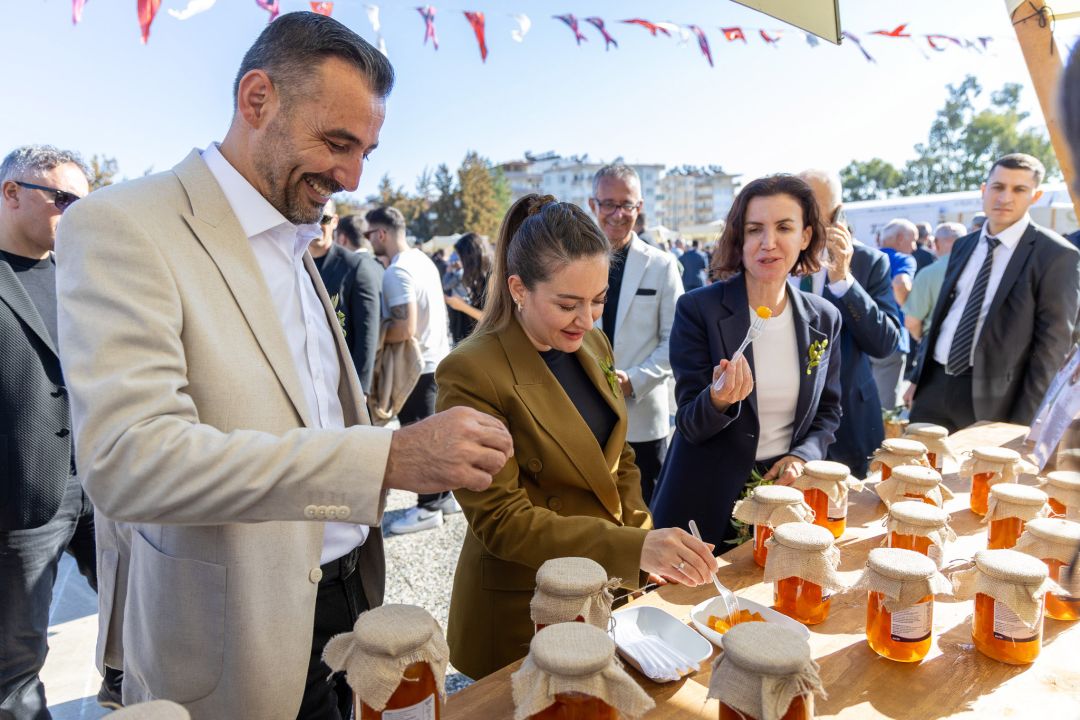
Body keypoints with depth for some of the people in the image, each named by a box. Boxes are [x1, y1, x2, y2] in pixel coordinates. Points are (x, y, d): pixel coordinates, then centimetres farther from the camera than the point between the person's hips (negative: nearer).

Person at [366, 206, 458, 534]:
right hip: (438, 358, 9)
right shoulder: (423, 260, 9)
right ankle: (445, 494, 28)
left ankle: (429, 507, 13)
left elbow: (405, 329, -25)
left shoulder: (396, 272, -19)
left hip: (418, 366, -9)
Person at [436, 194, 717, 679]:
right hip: (523, 613, -6)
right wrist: (635, 547, -32)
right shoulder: (471, 374, -23)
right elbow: (501, 522, -23)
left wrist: (649, 549, -4)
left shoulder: (592, 344, -1)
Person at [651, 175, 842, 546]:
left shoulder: (825, 319, -1)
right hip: (707, 502, -3)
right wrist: (718, 400, -34)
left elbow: (828, 411, 10)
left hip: (787, 491, 4)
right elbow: (690, 426, -13)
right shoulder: (697, 309, -13)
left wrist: (801, 457, -8)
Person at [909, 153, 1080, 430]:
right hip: (935, 384, 5)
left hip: (991, 398, -5)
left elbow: (1052, 345, -10)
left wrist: (1024, 422, -13)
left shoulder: (1056, 255, -7)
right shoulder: (964, 245, 11)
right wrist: (917, 377, 13)